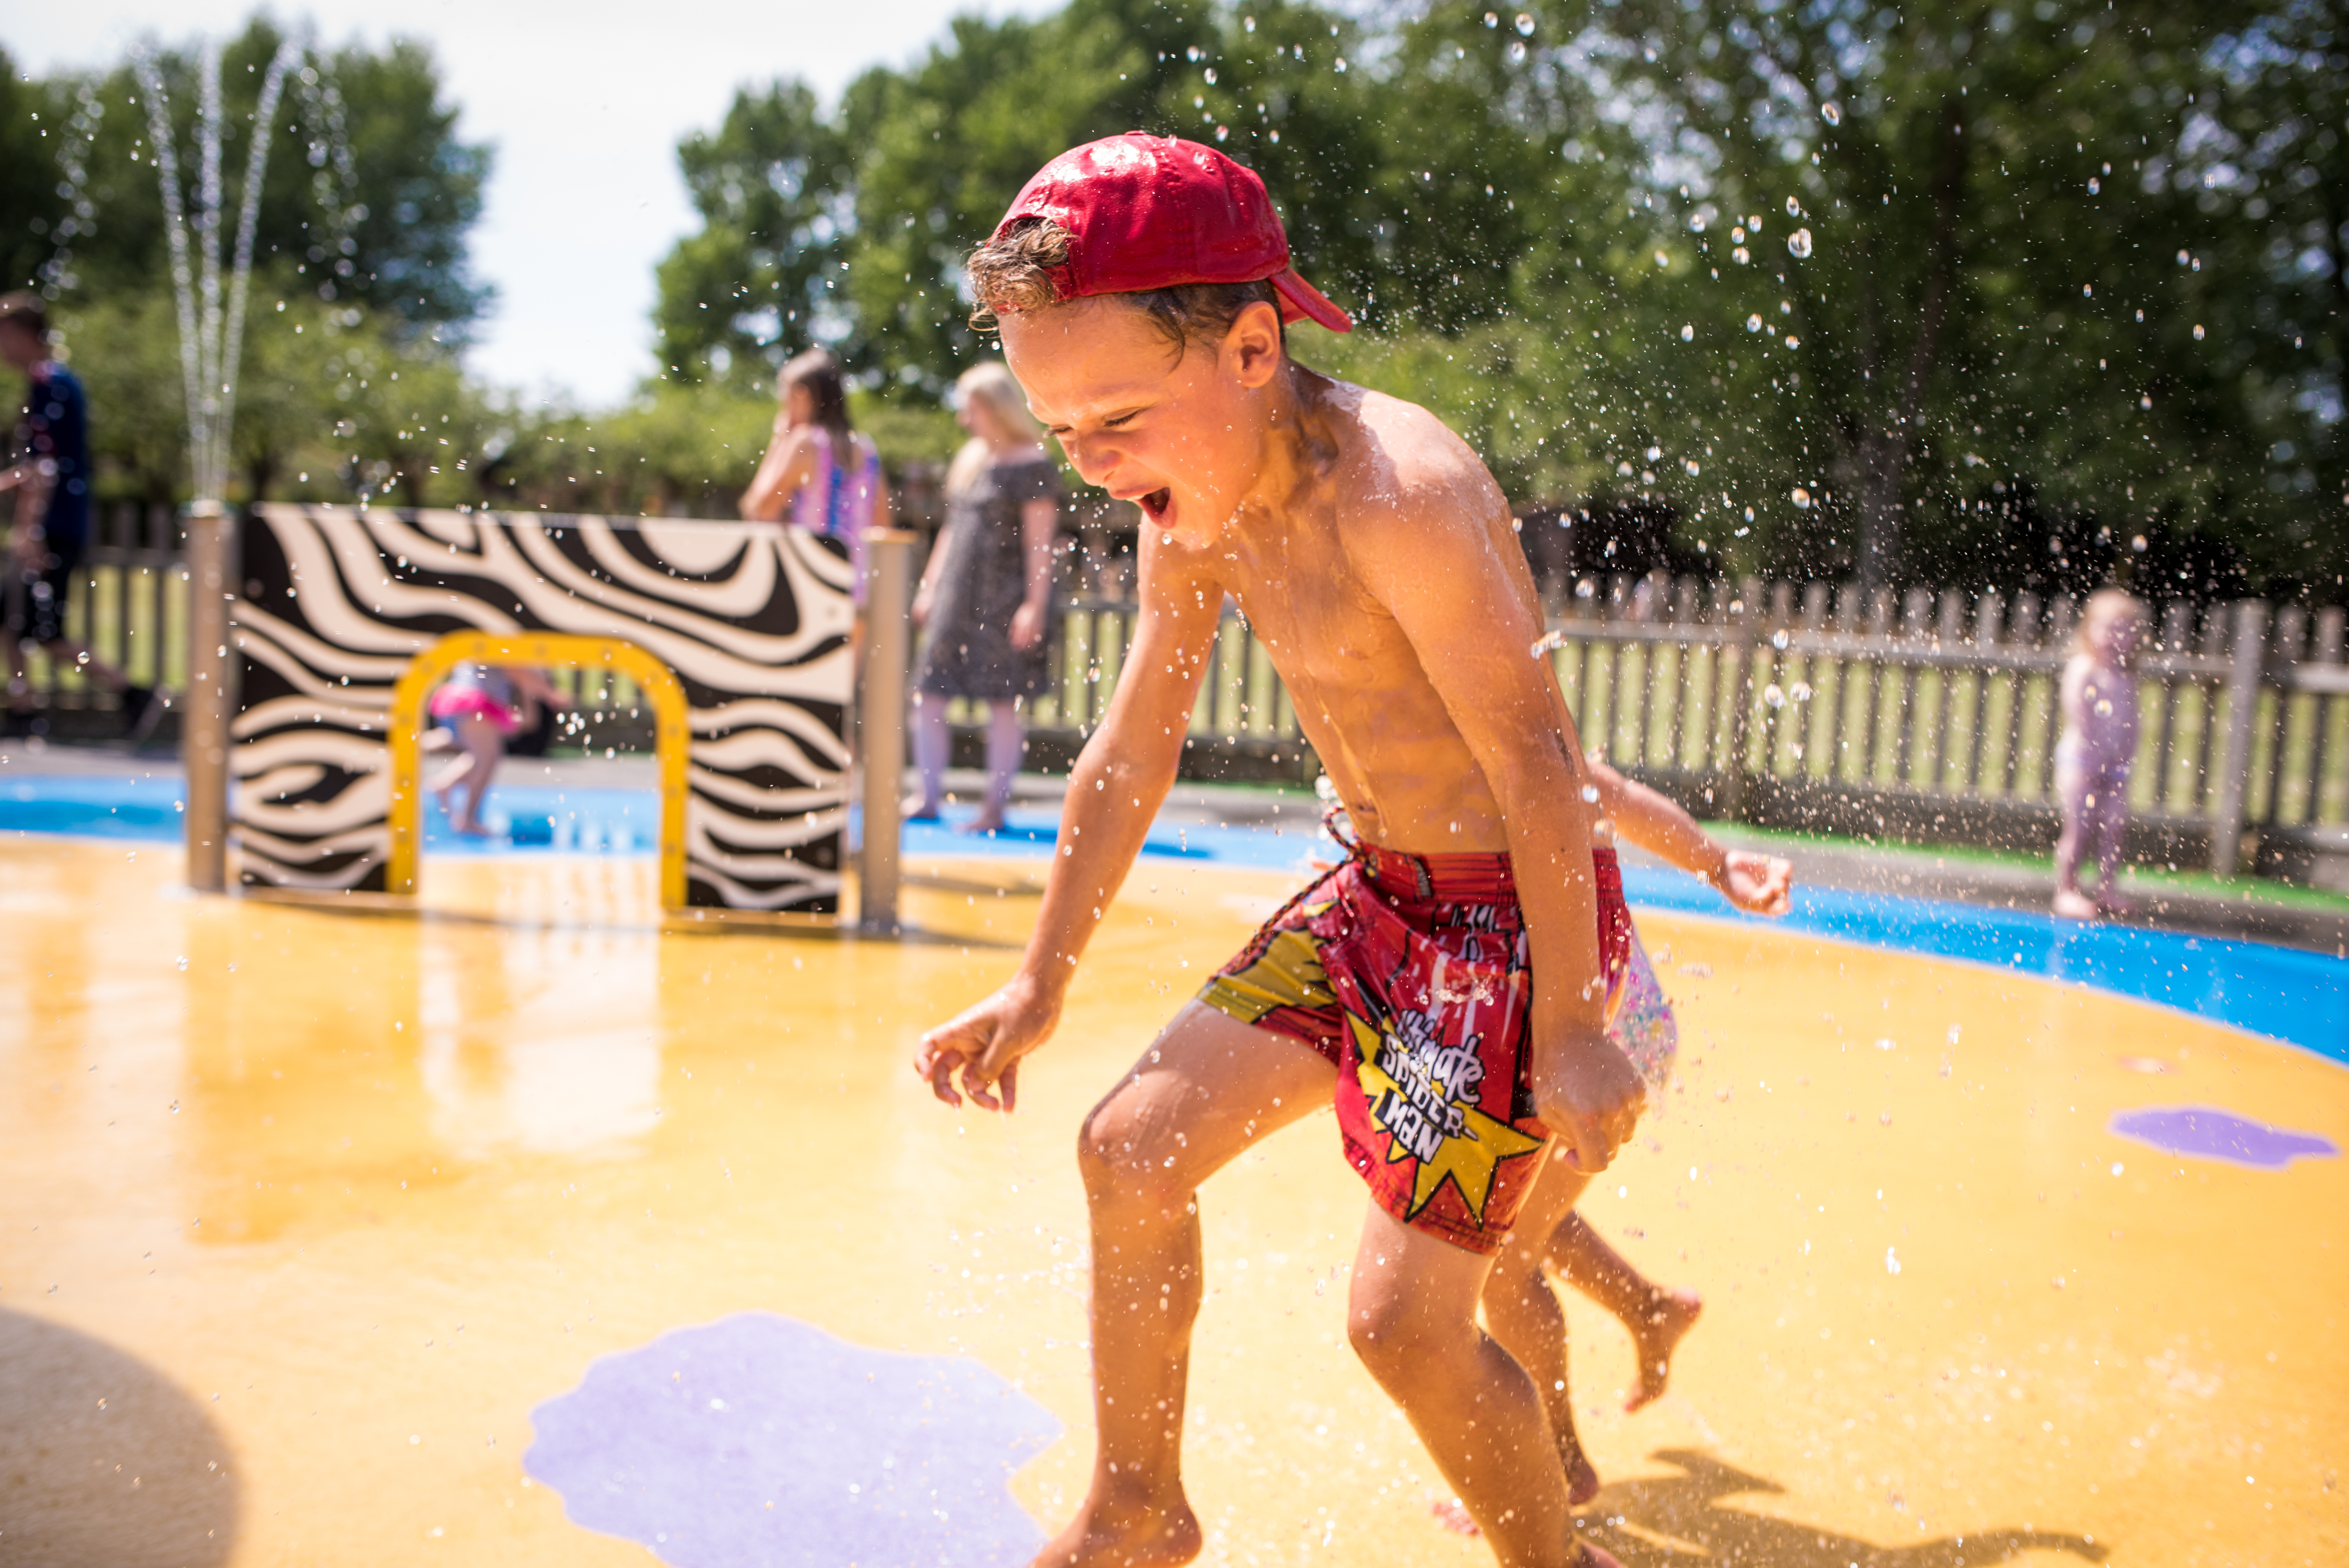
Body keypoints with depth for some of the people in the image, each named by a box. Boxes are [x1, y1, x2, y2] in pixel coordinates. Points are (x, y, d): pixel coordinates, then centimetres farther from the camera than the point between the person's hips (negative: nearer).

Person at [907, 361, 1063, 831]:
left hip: (1004, 598, -8)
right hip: (957, 597, 8)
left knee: (1002, 703, -2)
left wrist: (1035, 604, -18)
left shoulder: (1032, 466, -8)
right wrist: (929, 586, 20)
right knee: (927, 694, 3)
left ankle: (995, 806, 5)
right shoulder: (970, 459, 17)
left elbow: (1039, 542, -12)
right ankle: (929, 799, 11)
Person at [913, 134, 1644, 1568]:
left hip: (1515, 915, -8)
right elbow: (1131, 758, 8)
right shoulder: (1195, 514, -1)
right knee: (1134, 1147, 5)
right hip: (1378, 894, 8)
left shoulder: (1399, 494, -28)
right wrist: (1042, 988, 14)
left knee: (1404, 1318, -9)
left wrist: (1568, 1030, -21)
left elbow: (1537, 759, -24)